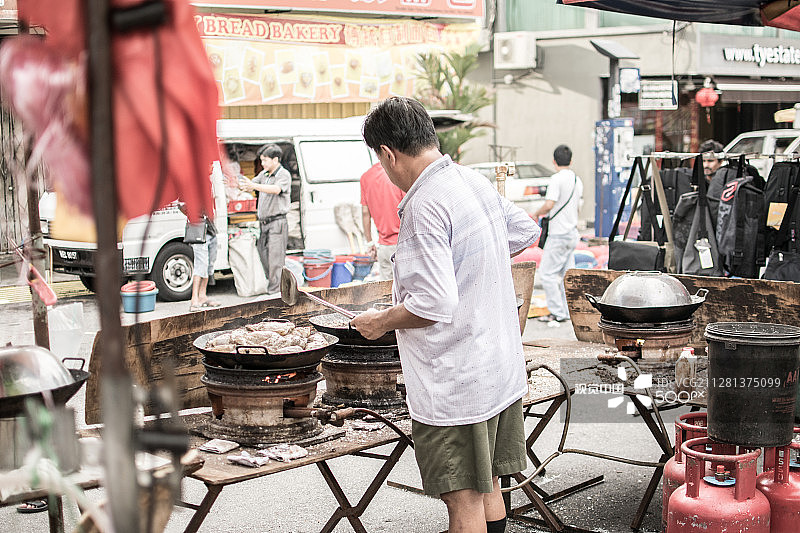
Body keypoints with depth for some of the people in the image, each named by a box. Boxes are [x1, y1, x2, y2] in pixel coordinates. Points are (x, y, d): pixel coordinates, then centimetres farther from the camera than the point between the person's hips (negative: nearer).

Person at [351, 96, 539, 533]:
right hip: (501, 367, 9)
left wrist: (381, 322, -10)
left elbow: (435, 304, -27)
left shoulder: (426, 206, -21)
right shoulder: (476, 182, 6)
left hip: (455, 382, -9)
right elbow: (526, 232, 23)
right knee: (486, 485, 19)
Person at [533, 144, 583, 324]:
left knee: (547, 273, -2)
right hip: (573, 233, 9)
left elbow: (549, 205, -23)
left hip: (559, 235, -8)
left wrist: (537, 213, -4)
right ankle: (570, 311, 13)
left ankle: (557, 312, -2)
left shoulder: (557, 179, -14)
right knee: (567, 274, 12)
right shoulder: (577, 181, 12)